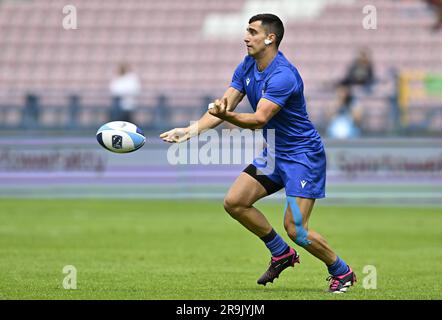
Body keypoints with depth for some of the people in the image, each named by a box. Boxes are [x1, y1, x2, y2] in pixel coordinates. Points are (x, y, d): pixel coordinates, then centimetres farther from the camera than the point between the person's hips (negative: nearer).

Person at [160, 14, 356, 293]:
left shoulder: (283, 75, -26)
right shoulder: (247, 67, 2)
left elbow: (259, 119, -33)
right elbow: (224, 107, 0)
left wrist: (227, 115, -51)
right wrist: (191, 130, -14)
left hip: (302, 155, -9)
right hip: (274, 153, 9)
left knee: (296, 229, -14)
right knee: (235, 202, 0)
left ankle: (342, 272, 10)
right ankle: (282, 253, 18)